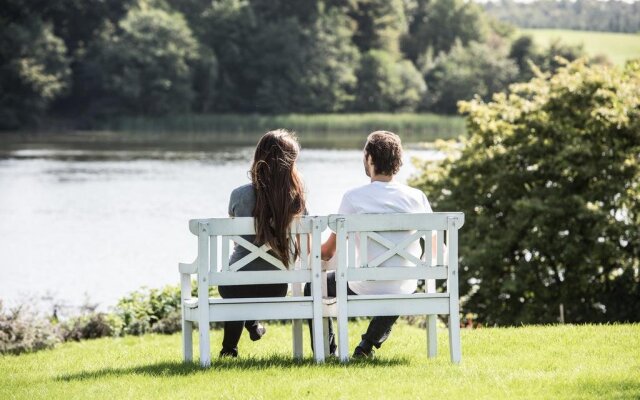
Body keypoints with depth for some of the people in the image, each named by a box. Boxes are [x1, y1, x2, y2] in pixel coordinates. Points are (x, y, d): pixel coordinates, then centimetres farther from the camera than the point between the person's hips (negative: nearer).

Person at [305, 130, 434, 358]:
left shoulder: (353, 198, -9)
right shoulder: (416, 198, -4)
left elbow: (327, 252, -2)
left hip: (364, 289, -2)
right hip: (403, 291, 3)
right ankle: (369, 345, 31)